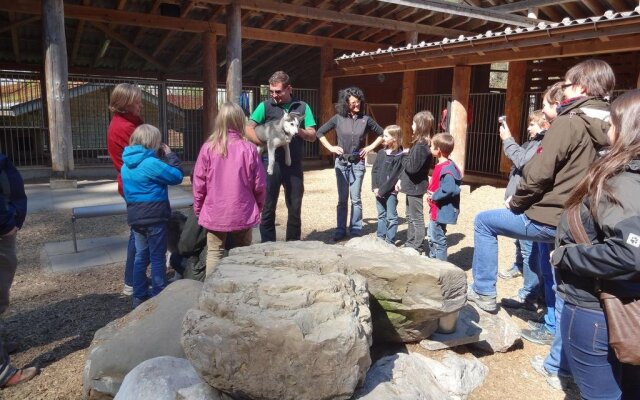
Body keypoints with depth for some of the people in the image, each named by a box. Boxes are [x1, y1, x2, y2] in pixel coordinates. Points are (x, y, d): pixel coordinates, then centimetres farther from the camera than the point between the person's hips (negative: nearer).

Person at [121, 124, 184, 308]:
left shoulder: (127, 165, 8)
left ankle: (139, 296, 23)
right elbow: (177, 176, -14)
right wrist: (170, 155, -1)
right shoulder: (151, 163, -18)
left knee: (141, 256, 16)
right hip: (154, 217, -7)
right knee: (158, 258, 4)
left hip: (135, 217, 7)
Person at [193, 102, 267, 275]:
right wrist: (259, 206, 14)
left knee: (214, 253, 11)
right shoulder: (249, 149, -10)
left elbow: (199, 183, -3)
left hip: (214, 213, 0)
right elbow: (259, 184, -4)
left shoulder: (208, 148, -9)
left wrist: (198, 208, 11)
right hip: (242, 213, 0)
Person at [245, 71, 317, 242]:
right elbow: (249, 129, -5)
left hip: (294, 164, 2)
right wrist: (266, 144, -17)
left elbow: (313, 136, 3)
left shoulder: (302, 107, 6)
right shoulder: (265, 106, 2)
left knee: (295, 208, 9)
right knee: (268, 207, 4)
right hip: (271, 163, -1)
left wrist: (298, 130, -16)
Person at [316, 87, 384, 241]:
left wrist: (370, 147, 0)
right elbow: (319, 132, 7)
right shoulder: (338, 118, -2)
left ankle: (356, 230, 12)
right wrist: (330, 147, -1)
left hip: (357, 163, 0)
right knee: (342, 199, 6)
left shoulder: (366, 119, -1)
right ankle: (341, 230, 14)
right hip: (341, 163, 0)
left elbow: (382, 134, 10)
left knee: (356, 198, 3)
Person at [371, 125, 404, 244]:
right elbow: (374, 170, 7)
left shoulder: (400, 156, -10)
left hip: (390, 191, -6)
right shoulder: (381, 153, 9)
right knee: (381, 215, 15)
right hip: (379, 191, 6)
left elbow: (394, 175, -15)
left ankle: (390, 241, 8)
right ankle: (380, 238, 24)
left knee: (391, 217, 2)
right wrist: (375, 187, -5)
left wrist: (382, 190, -16)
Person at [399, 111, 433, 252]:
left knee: (416, 218, 0)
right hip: (412, 186, 10)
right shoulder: (419, 143, 10)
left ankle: (417, 247, 9)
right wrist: (401, 179, 8)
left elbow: (412, 167, -24)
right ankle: (410, 243, 28)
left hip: (416, 187, -10)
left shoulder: (421, 146, -21)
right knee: (410, 216, 18)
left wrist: (404, 158, -8)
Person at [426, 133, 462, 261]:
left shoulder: (447, 169, -23)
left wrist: (434, 196, -22)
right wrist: (430, 194, 4)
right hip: (436, 209, 11)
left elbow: (449, 190, -33)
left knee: (438, 239, 1)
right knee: (431, 236, 22)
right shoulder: (441, 165, 9)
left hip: (441, 210, -11)